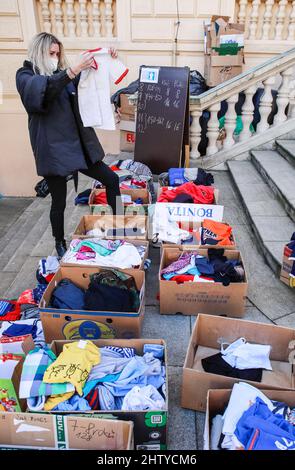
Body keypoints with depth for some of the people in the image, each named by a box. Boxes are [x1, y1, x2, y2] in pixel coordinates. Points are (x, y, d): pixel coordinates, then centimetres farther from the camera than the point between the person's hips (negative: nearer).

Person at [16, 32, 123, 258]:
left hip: (79, 144, 6)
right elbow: (44, 90, -24)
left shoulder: (63, 74, 15)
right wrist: (74, 70, -35)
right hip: (53, 149, -6)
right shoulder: (25, 75, -1)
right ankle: (60, 245, 24)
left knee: (112, 179, 4)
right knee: (59, 201, 3)